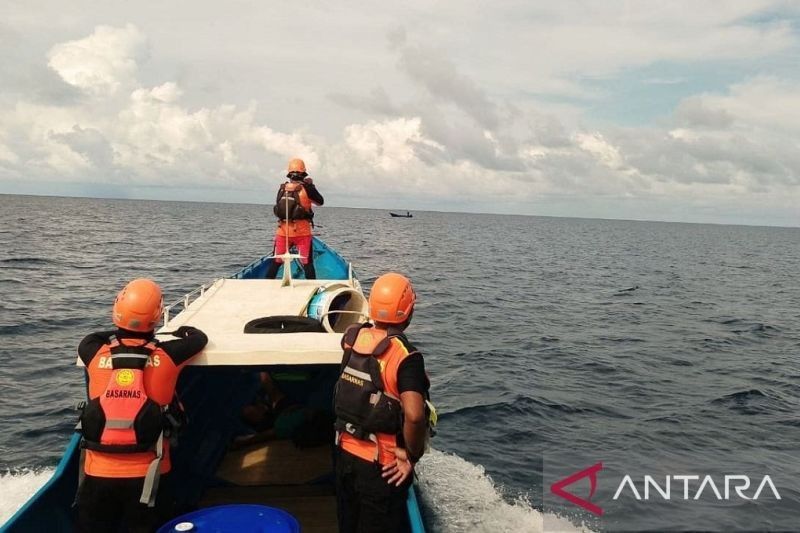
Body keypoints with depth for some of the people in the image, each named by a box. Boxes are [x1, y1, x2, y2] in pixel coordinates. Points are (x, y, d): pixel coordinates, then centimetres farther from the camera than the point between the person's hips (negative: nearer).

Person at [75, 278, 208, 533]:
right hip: (147, 475, -1)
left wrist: (120, 332, 27)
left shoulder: (94, 352, -7)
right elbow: (200, 338, 9)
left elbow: (91, 339, 18)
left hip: (99, 473, 2)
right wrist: (181, 330, 30)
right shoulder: (166, 356, -11)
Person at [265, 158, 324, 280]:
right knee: (307, 264, 3)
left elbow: (277, 209, 10)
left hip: (283, 231, 3)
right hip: (302, 232, -3)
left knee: (276, 262, 13)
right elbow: (320, 202, 5)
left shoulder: (282, 188, 3)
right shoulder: (307, 188, -9)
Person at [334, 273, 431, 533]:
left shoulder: (352, 337, -6)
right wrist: (412, 455, -21)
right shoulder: (406, 357, -24)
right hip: (382, 466, -5)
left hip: (344, 453, 6)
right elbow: (414, 416, -34)